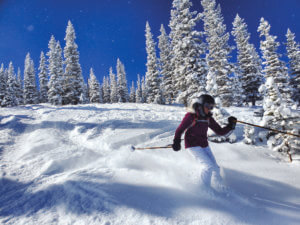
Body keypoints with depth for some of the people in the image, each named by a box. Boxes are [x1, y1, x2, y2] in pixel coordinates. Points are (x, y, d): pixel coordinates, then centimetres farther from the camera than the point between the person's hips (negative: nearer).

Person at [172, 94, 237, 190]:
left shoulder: (208, 118, 5)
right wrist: (176, 142, -21)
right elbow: (180, 130, -9)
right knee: (209, 165, -17)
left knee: (215, 168, 8)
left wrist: (230, 126, -7)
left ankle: (220, 188, 29)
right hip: (192, 145, -7)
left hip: (204, 145, 7)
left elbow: (220, 131, 7)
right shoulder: (191, 116, -13)